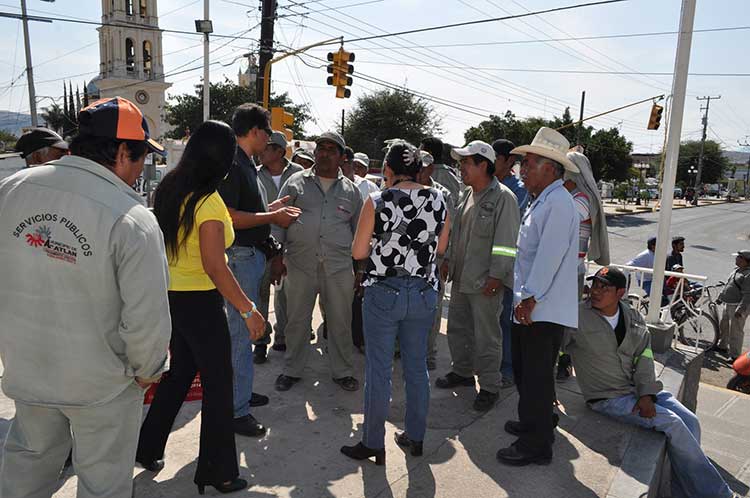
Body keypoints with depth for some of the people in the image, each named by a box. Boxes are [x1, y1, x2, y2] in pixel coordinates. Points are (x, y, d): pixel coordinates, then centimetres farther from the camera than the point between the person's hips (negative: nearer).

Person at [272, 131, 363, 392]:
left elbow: (359, 230, 18)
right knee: (297, 320, 9)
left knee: (340, 321, 9)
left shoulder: (351, 190, 12)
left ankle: (343, 371, 26)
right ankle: (292, 370, 27)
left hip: (339, 267, 1)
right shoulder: (296, 182, 6)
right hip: (300, 265, -1)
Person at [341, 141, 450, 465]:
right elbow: (440, 248, 9)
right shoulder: (439, 201, -2)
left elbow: (358, 252, -8)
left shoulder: (377, 203, -12)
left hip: (384, 293, -4)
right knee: (417, 366, 16)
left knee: (378, 370, 6)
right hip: (424, 293, 4)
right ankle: (415, 437, 29)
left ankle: (373, 444, 17)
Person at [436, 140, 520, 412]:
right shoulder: (468, 195, 12)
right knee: (457, 326, 19)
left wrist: (496, 276, -20)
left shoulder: (503, 198, -14)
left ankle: (489, 386, 18)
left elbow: (506, 242, -18)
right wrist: (448, 260, 18)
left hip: (485, 282, -8)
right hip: (461, 277, 9)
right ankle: (463, 371, 38)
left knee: (486, 336, 2)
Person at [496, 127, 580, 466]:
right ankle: (534, 424, 39)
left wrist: (530, 298, -23)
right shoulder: (541, 202, 17)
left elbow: (549, 256, -23)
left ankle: (536, 446, 14)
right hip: (530, 308, 10)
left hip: (544, 310, -10)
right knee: (524, 370, 21)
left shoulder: (558, 203, -16)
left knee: (536, 377, 0)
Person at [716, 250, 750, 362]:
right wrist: (720, 297, 25)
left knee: (735, 331, -3)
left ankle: (735, 355, 6)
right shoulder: (737, 269, 11)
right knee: (724, 326, 22)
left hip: (738, 306, -10)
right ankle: (722, 346, 40)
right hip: (728, 304, 10)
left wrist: (741, 309, -27)